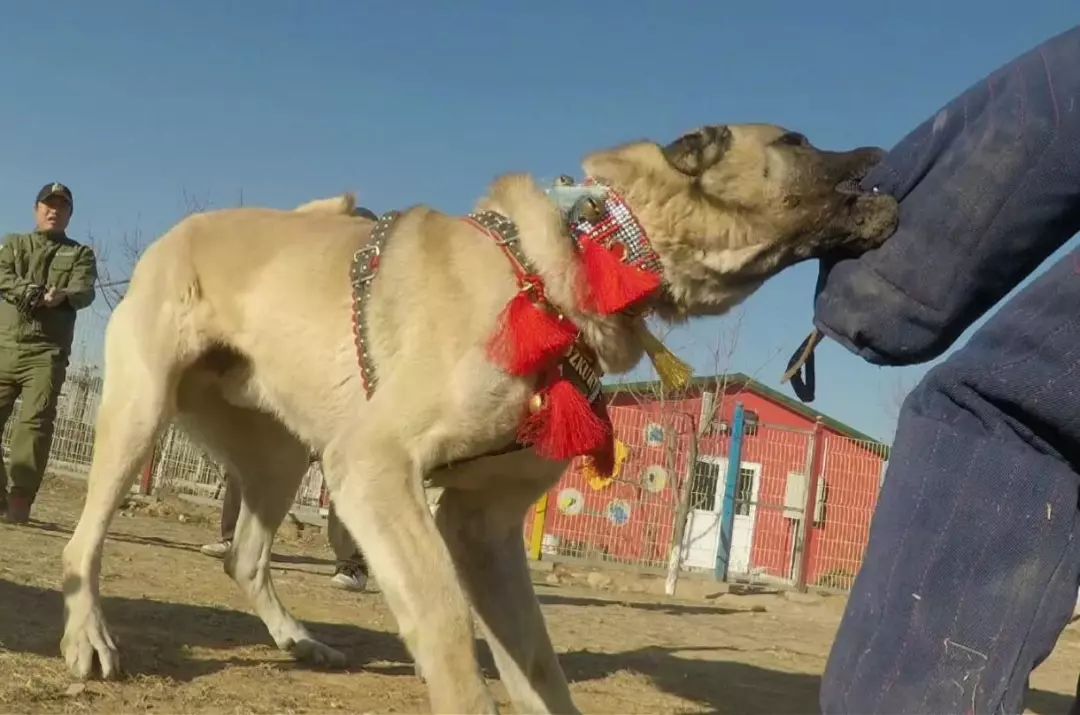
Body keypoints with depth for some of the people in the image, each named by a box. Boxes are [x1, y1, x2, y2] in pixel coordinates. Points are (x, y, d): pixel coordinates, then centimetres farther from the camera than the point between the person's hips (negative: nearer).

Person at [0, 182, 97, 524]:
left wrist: (62, 296, -29)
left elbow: (84, 292, -5)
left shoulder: (81, 254, 14)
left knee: (35, 421, -13)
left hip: (47, 351, -2)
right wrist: (29, 291, -22)